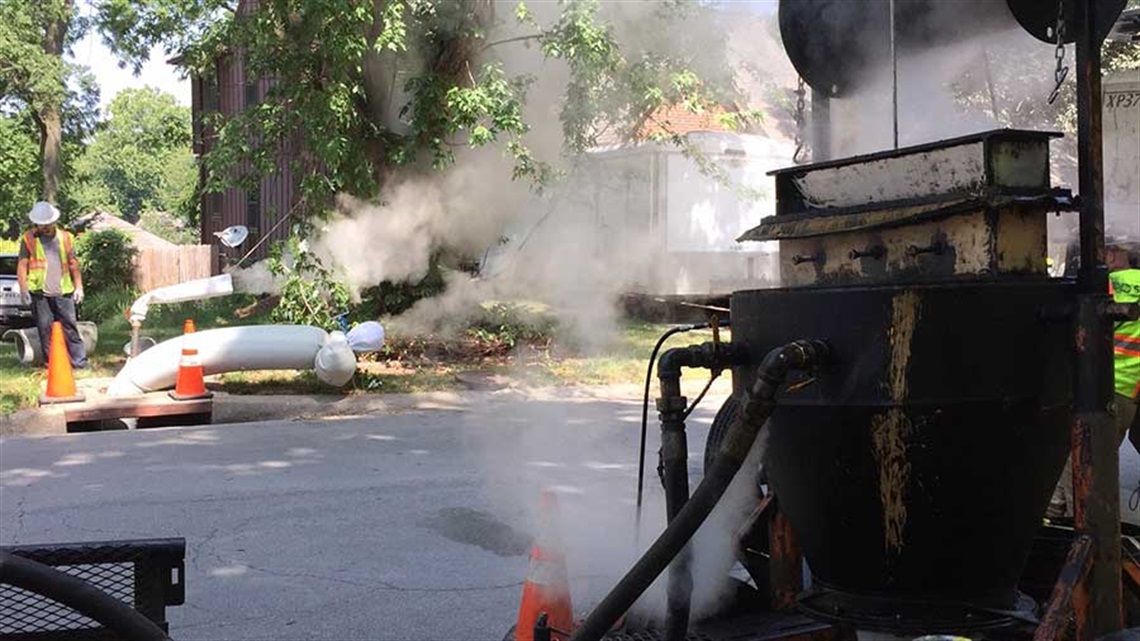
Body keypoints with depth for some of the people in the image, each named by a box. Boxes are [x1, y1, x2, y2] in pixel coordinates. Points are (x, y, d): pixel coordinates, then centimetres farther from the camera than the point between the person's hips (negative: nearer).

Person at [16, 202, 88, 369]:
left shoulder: (65, 237, 10)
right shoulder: (29, 239, 4)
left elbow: (73, 264, 13)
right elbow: (22, 264, 3)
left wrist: (78, 286, 7)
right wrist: (23, 288, -5)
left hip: (63, 291, 1)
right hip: (39, 292, -1)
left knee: (70, 326, -1)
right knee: (45, 328, 2)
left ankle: (80, 361, 0)